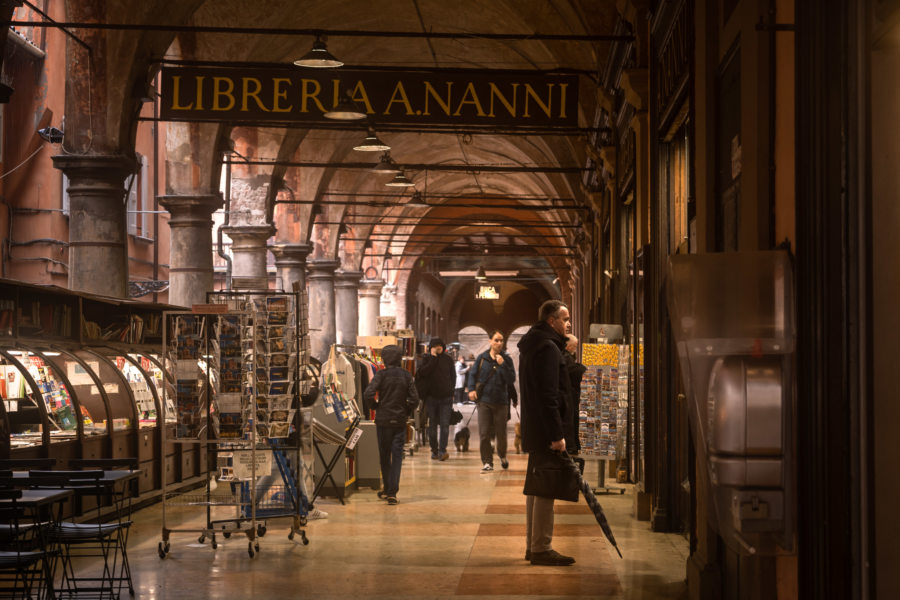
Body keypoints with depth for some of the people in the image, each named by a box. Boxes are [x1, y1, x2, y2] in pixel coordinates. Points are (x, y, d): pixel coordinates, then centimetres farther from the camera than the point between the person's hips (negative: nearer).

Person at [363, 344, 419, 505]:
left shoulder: (381, 374, -8)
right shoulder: (406, 375, -1)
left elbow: (368, 395, -17)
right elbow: (414, 399, -3)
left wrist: (377, 406, 1)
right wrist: (406, 412, 12)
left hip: (383, 420, -1)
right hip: (400, 421, 1)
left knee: (384, 456, 12)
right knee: (397, 456, 1)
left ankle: (387, 489, 21)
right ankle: (392, 492, -8)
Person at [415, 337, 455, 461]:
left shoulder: (448, 360, 8)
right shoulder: (427, 359, 2)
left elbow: (453, 376, 15)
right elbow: (424, 372, -17)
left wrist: (451, 391, 7)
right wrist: (433, 357, -14)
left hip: (446, 398, 0)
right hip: (431, 397, 0)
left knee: (445, 424, -10)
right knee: (432, 425, 6)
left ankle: (442, 451, -16)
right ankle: (434, 450, 15)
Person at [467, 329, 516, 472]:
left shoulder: (506, 359, 2)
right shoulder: (482, 358, 4)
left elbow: (511, 379, -6)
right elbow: (472, 374, 8)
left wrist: (502, 364, -17)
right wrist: (471, 389, -7)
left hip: (501, 402, 0)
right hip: (484, 401, 0)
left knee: (501, 433, 7)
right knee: (484, 434, -5)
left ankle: (502, 455, 33)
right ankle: (487, 462, 2)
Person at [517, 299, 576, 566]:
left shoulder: (531, 346, 18)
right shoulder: (548, 348, -14)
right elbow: (548, 395, -21)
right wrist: (557, 434, -22)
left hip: (534, 431, 11)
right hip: (547, 428, -11)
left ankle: (533, 546, 20)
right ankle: (541, 548, -6)